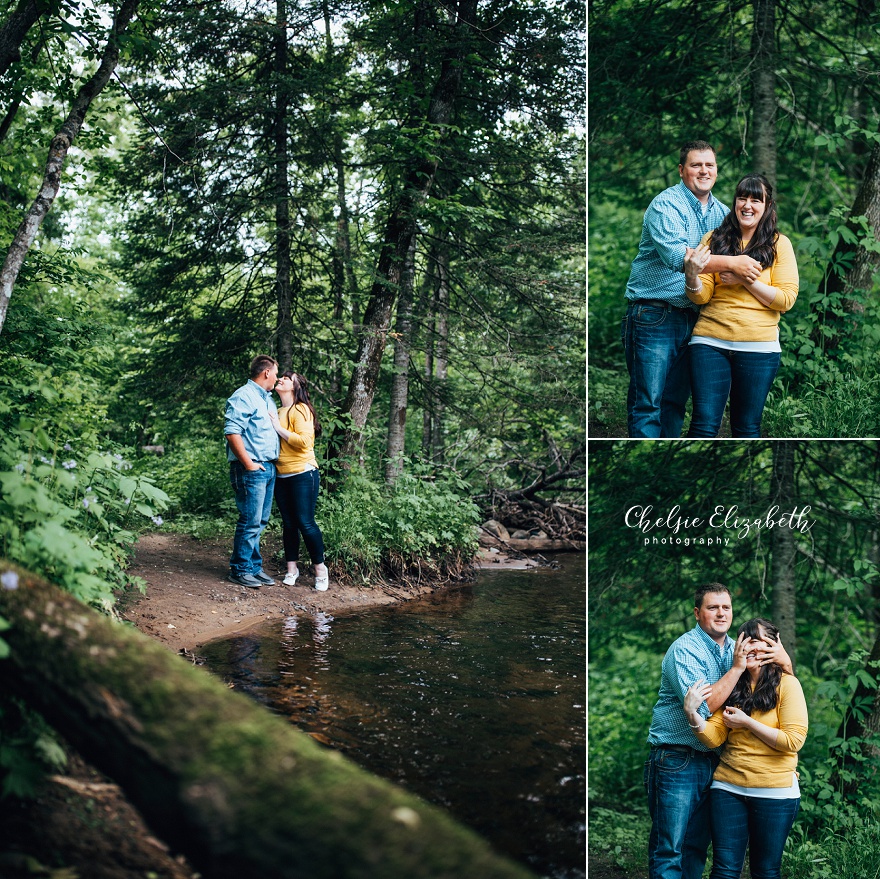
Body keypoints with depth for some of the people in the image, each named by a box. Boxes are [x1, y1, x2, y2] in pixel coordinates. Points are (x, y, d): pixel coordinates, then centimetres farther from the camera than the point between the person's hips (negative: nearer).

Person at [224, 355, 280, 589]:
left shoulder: (268, 399, 19)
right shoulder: (243, 397, -11)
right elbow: (232, 432, -19)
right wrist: (248, 464, -18)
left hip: (269, 468, 9)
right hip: (251, 470, -9)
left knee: (260, 522, 13)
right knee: (250, 521, -6)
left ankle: (254, 566, 21)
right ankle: (240, 570, 2)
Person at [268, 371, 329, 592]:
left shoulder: (300, 409, -8)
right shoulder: (278, 412, 14)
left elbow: (304, 441, -20)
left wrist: (279, 428, -14)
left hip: (302, 474, -7)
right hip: (281, 476, 7)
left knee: (305, 523, -6)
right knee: (289, 523, 9)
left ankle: (320, 569, 6)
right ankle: (292, 569, 16)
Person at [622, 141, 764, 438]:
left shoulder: (721, 212, 14)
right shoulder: (666, 204, -10)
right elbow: (675, 255, -25)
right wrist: (731, 263, -29)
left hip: (691, 317, 7)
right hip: (654, 314, -7)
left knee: (676, 402, 12)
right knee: (647, 403, -8)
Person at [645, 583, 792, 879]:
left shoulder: (736, 649, 10)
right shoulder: (685, 649, -11)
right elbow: (699, 705, -22)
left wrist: (784, 661, -12)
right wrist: (736, 668, -20)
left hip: (714, 762, 7)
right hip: (677, 762, -7)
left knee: (697, 847, 13)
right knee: (668, 850, -5)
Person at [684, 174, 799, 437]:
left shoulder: (779, 244, 4)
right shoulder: (714, 239, 7)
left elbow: (787, 299, -4)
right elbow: (701, 297, 0)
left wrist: (745, 280, -13)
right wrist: (692, 275, -21)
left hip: (759, 346, 0)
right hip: (710, 341, 0)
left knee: (747, 427, 8)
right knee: (704, 424, -4)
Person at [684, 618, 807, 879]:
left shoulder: (786, 684, -5)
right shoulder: (733, 686, 7)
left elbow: (794, 740, -14)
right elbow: (713, 738, -1)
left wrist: (747, 722, -13)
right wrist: (692, 713, -19)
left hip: (774, 792, -3)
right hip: (728, 789, 3)